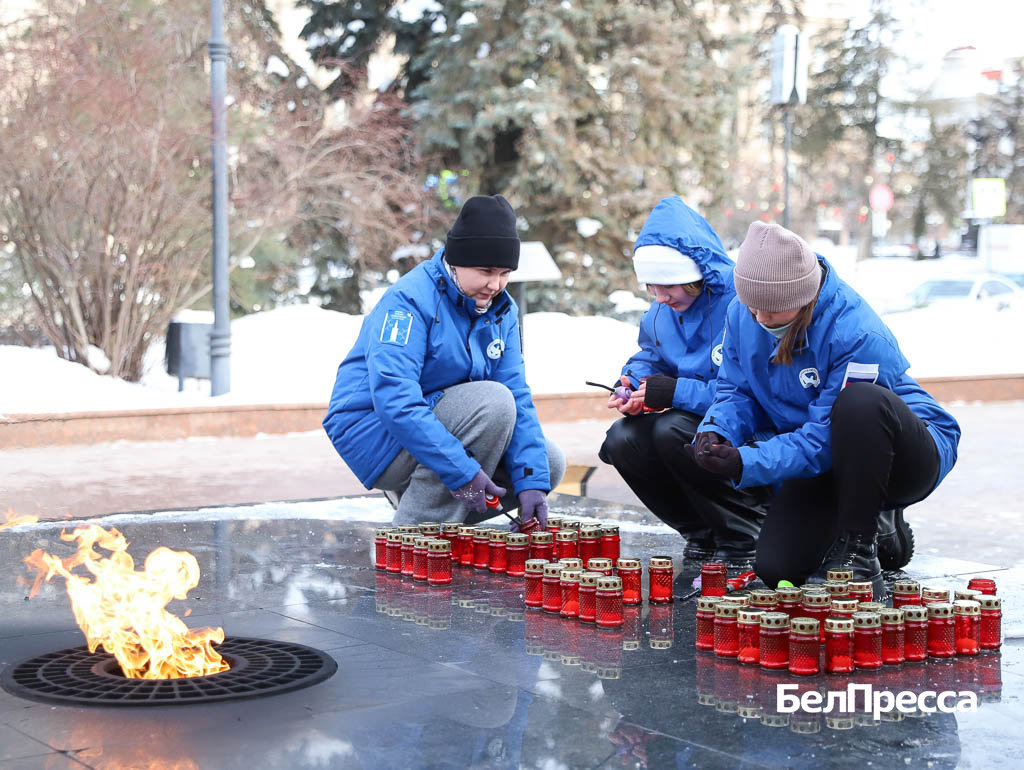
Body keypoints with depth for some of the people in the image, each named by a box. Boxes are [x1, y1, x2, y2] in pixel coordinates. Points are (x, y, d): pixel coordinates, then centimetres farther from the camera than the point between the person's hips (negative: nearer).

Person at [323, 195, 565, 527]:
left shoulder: (501, 310, 2)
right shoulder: (410, 299, -21)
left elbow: (518, 397, -4)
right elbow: (394, 399, -32)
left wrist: (531, 481, -18)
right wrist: (461, 471, -36)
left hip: (433, 426, 8)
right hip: (375, 433, -8)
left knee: (550, 462, -3)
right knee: (494, 400, -28)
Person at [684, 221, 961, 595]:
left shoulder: (858, 335, -30)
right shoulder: (742, 314, -8)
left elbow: (826, 438, -28)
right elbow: (737, 391, 2)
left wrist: (745, 463, -36)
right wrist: (715, 432, -21)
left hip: (906, 459, -6)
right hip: (824, 464, 6)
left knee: (860, 401, -40)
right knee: (775, 568, -14)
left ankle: (861, 549, -21)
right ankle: (876, 528, 17)